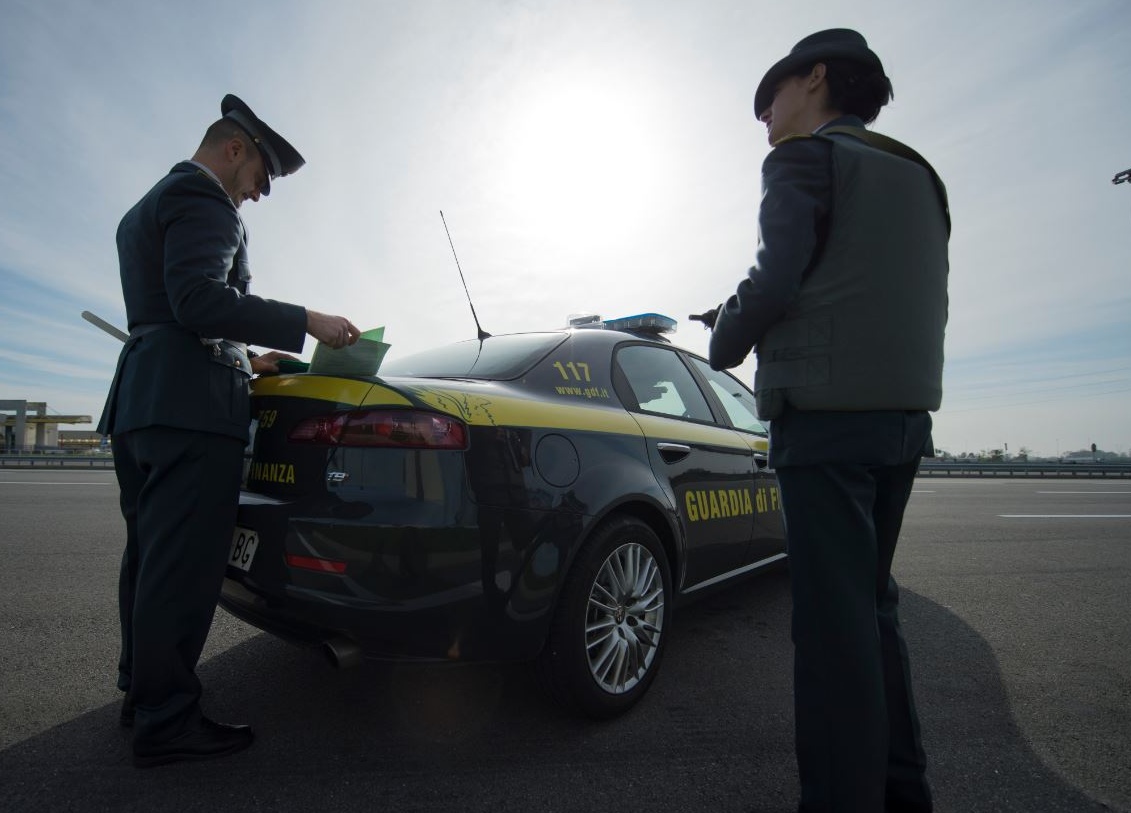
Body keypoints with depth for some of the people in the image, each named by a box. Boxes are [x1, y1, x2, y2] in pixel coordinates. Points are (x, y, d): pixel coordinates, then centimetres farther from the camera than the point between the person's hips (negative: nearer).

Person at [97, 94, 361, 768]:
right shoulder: (202, 197, -4)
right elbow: (199, 300, -19)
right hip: (192, 403, -11)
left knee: (152, 554, 15)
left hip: (140, 401, 11)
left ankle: (142, 690, 26)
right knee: (183, 561, -8)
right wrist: (307, 324, -17)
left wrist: (243, 360, 24)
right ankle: (167, 721, 0)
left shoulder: (146, 208, 29)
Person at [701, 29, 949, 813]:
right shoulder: (917, 175, 24)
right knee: (871, 603, 15)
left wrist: (725, 341, 6)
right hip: (905, 412, 8)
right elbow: (924, 303, 20)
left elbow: (775, 279, -13)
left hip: (825, 412, -8)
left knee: (833, 615, -6)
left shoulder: (804, 157, 1)